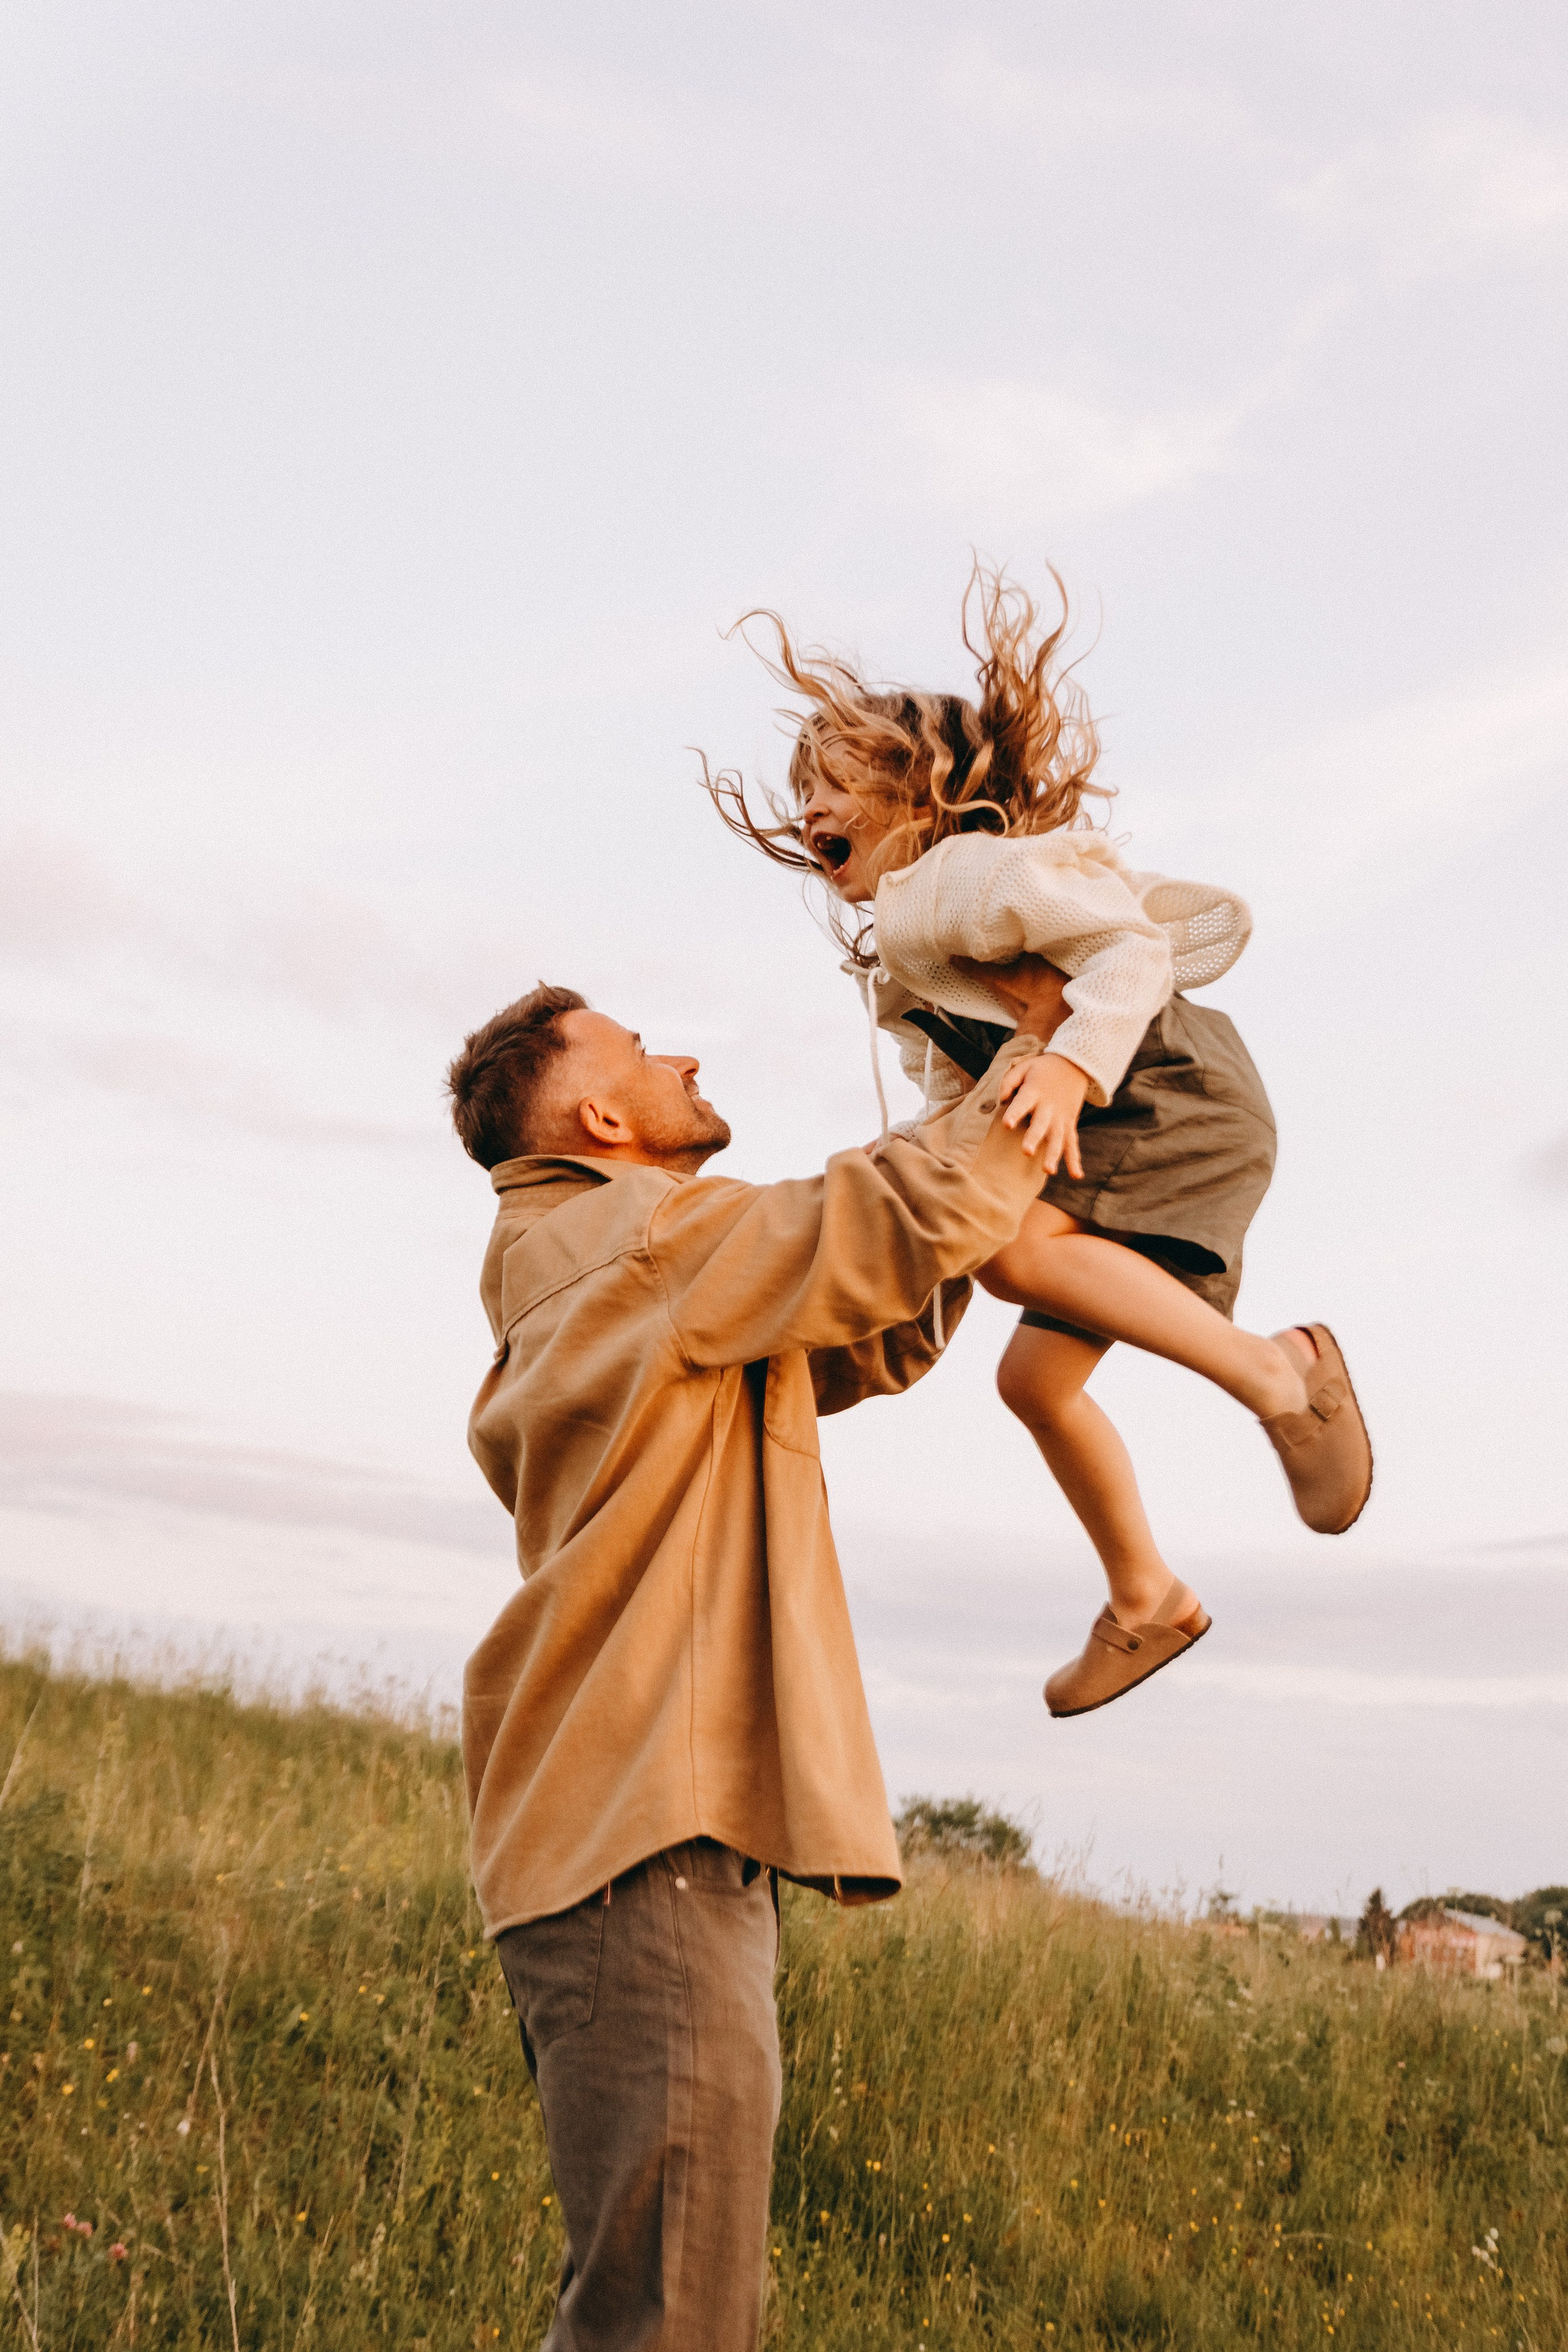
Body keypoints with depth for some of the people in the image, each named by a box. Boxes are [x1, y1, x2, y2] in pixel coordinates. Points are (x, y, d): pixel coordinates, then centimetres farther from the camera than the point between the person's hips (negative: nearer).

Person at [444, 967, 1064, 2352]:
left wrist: (980, 1193, 15)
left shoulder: (594, 1284, 23)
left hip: (632, 1833, 11)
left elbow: (873, 1348, 26)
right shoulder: (653, 1242, -8)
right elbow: (922, 1219, -9)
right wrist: (1039, 1043, 5)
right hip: (650, 1840, -11)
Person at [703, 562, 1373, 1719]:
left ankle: (1277, 1371, -23)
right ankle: (1146, 1600, 24)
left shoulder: (964, 873, -12)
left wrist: (1074, 1063, -38)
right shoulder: (892, 946, 19)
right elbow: (958, 1078, 22)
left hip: (1179, 1099, -10)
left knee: (1015, 1253, -33)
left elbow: (1130, 938, -24)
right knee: (1035, 1377, 10)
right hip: (1113, 1139, 10)